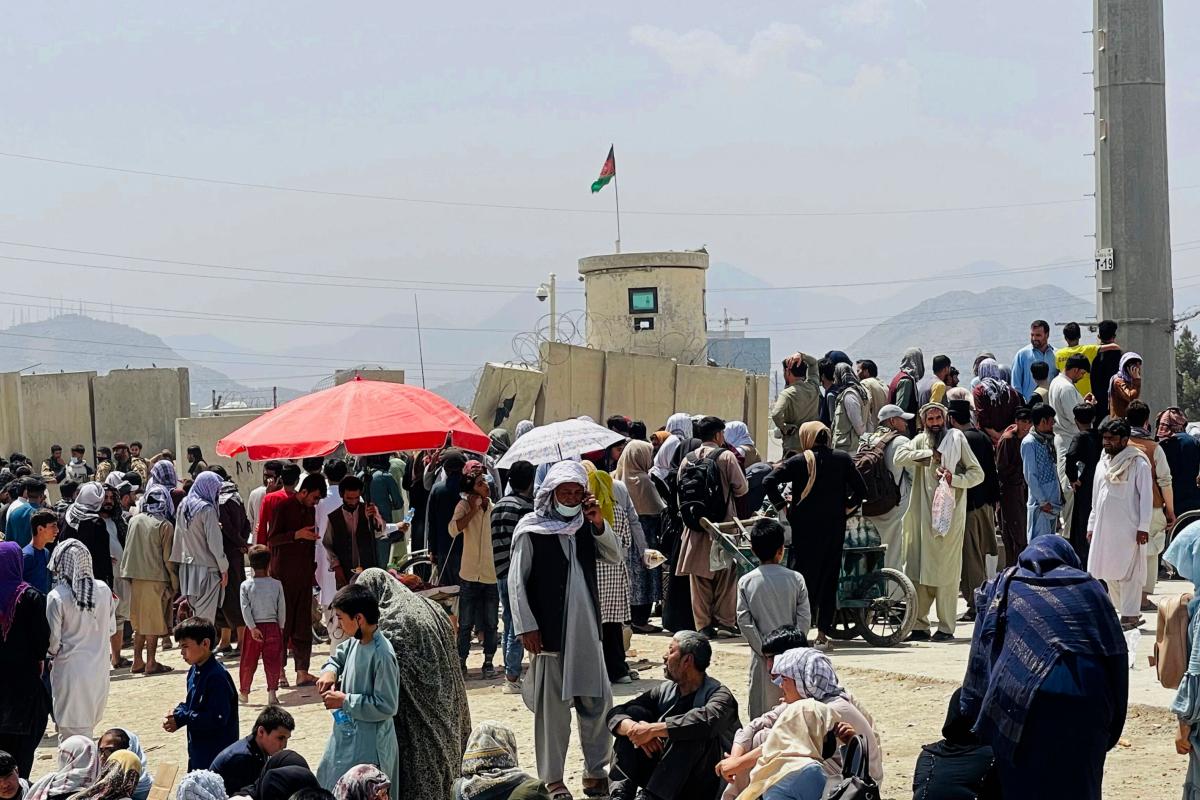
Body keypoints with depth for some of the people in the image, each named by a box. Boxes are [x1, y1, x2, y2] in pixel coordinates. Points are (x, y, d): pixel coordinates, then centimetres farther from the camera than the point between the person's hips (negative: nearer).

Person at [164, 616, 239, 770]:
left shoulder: (217, 676, -21)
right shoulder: (194, 672, 9)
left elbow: (218, 718, -24)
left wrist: (181, 719, -19)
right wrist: (175, 714, -2)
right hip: (197, 749, 10)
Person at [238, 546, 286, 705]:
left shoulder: (246, 586, -5)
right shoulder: (277, 585, -3)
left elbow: (245, 609, -11)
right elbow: (282, 609, 0)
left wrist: (253, 628, -11)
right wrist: (280, 627, 10)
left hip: (254, 628, 0)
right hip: (273, 626, 0)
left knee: (248, 662, 12)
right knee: (272, 661, 3)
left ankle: (244, 692, 22)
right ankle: (272, 693, -4)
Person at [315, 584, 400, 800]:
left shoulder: (382, 655, -24)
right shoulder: (355, 642, 1)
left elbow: (386, 706, -23)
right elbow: (337, 656, 25)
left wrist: (345, 701, -18)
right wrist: (330, 671, 2)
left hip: (368, 744, -9)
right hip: (346, 734, 9)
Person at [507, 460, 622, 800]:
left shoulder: (585, 525, 10)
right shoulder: (531, 529, -6)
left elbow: (614, 557, 7)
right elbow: (516, 581, -6)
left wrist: (599, 523, -8)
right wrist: (527, 626, -12)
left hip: (586, 630, 5)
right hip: (549, 631, -5)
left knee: (598, 702, 7)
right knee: (552, 707, 1)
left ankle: (596, 771, 20)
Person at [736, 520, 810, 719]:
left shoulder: (746, 582, -4)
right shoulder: (795, 579, -4)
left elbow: (744, 621, -8)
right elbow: (804, 618, -7)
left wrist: (763, 649, -5)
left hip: (762, 657, 0)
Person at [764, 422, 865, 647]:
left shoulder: (799, 461, -5)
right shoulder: (843, 459, 2)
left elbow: (769, 482, -13)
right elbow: (860, 490, 1)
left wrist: (782, 504, -3)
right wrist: (846, 506, 12)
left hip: (805, 526, -2)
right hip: (834, 526, 2)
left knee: (804, 575, 2)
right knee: (829, 578, 9)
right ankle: (823, 630, 9)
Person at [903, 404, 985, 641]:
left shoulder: (957, 439, 7)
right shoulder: (921, 440, 15)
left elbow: (977, 473, 5)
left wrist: (954, 479, -11)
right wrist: (930, 454, -11)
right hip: (924, 514, 3)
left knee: (947, 571, -5)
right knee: (919, 570, 0)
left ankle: (946, 627, -1)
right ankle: (919, 625, 6)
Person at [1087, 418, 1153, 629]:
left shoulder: (1138, 463, -6)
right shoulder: (1103, 464, 15)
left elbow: (1146, 496, -8)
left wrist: (1143, 527, -13)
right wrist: (1091, 525, 18)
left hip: (1128, 529, -7)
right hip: (1104, 527, 7)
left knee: (1128, 571, -5)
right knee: (1109, 572, 8)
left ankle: (1130, 616, -1)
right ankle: (1127, 611, 19)